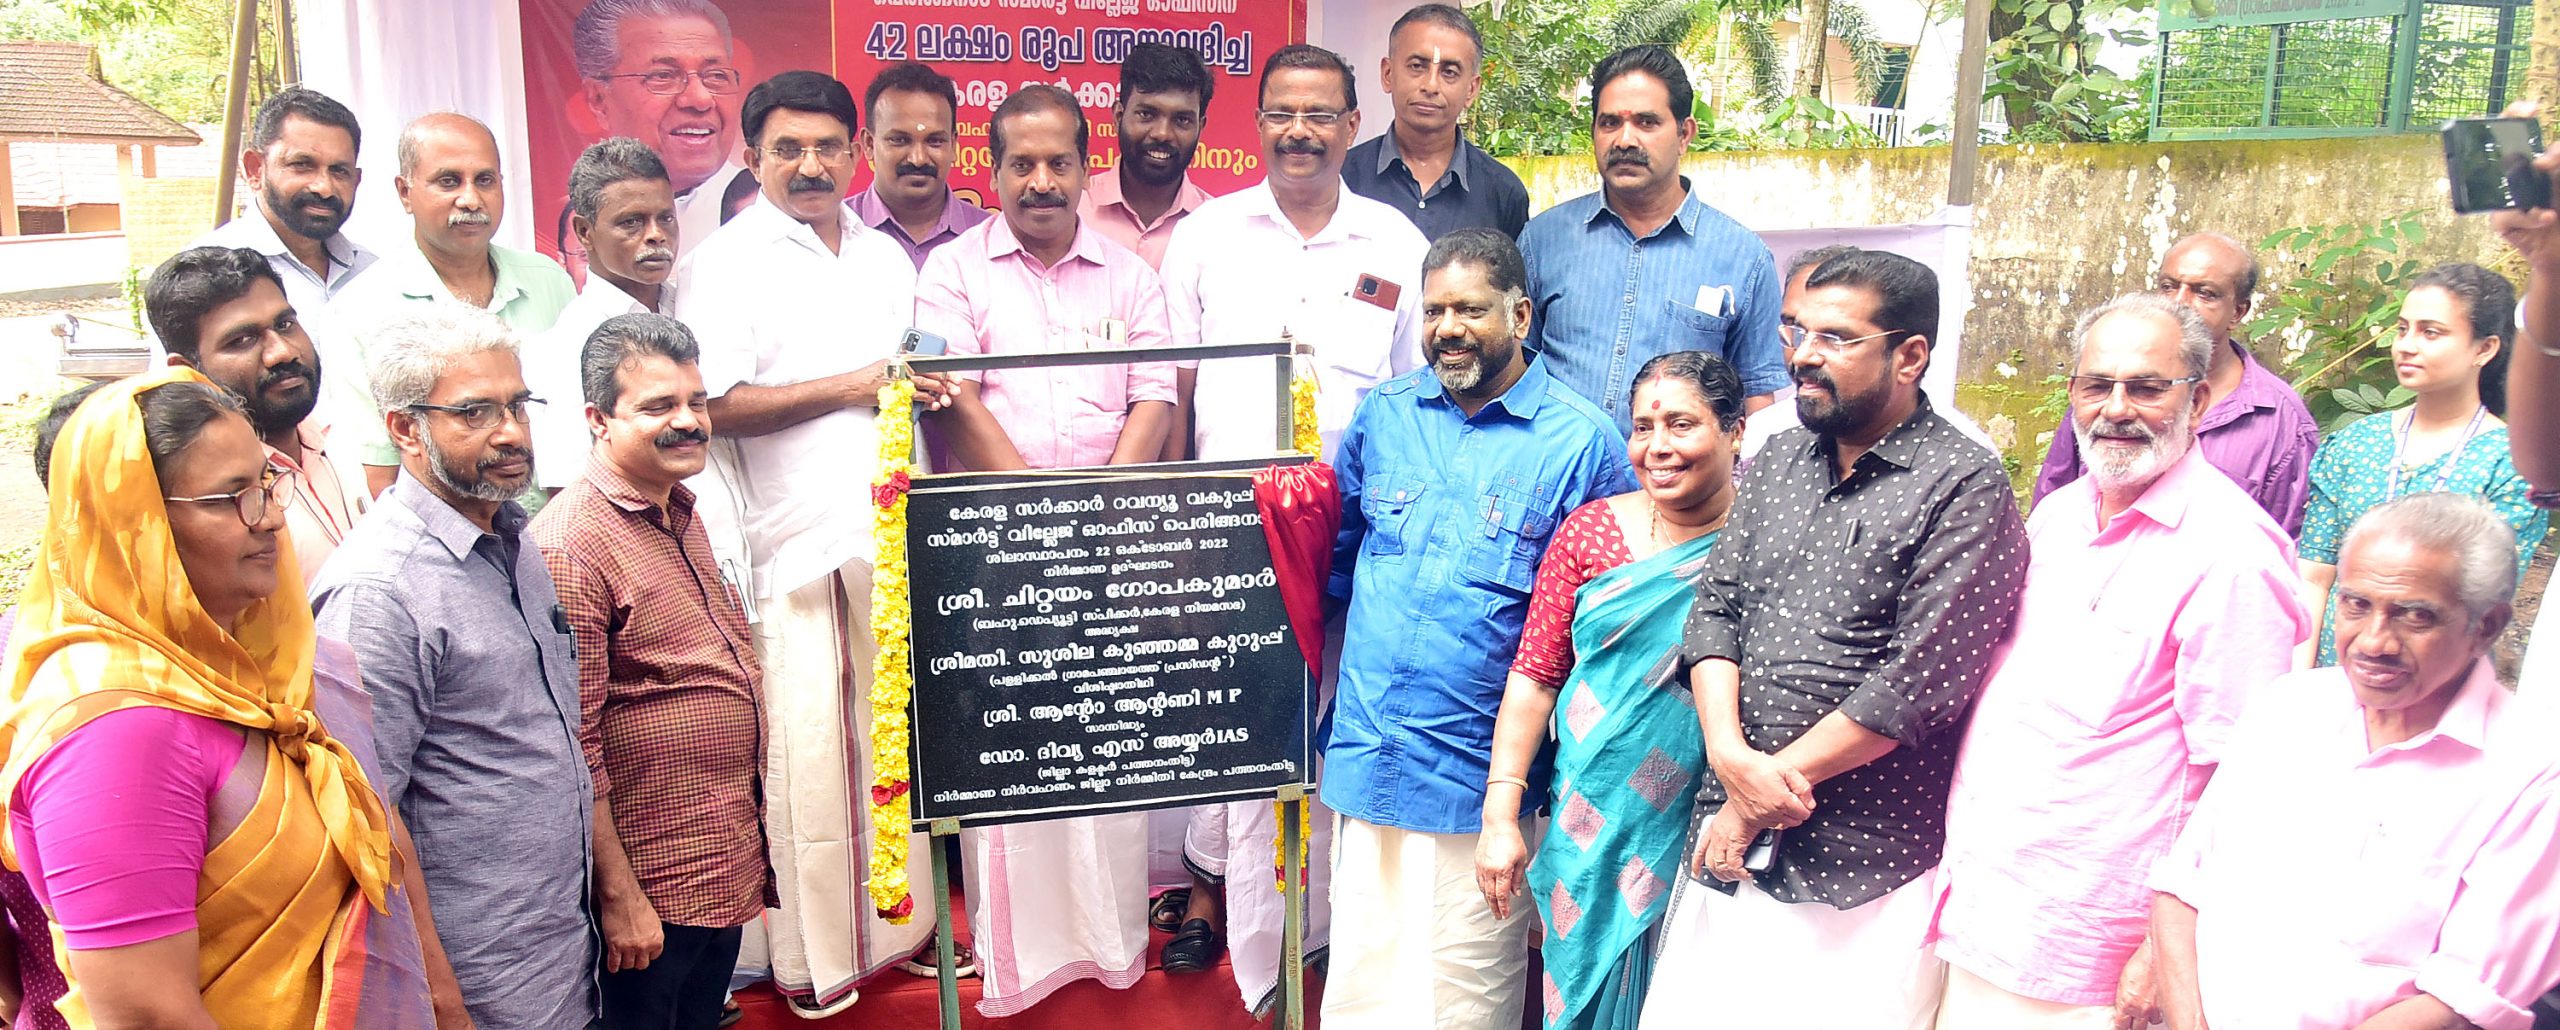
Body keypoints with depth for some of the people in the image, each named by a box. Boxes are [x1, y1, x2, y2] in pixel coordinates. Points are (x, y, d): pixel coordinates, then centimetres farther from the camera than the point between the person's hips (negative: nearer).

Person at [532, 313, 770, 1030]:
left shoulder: (681, 515, 9)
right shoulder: (572, 544, -20)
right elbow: (574, 744, -22)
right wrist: (618, 896, -19)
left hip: (730, 865, 8)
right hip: (650, 890, -8)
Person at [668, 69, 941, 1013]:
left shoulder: (886, 257, 17)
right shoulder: (721, 265, -2)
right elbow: (714, 406, -12)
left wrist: (933, 388, 7)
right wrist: (852, 386, -11)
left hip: (899, 539, 5)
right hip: (799, 547, -5)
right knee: (807, 753, -2)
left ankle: (901, 924, 23)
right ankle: (815, 956, 12)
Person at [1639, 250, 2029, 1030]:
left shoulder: (1965, 489, -10)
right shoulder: (1779, 461, 10)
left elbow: (1917, 687, -16)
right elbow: (1717, 608, 7)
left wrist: (1760, 796, -12)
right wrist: (1730, 754, -11)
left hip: (1862, 878, -5)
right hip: (1732, 848, 6)